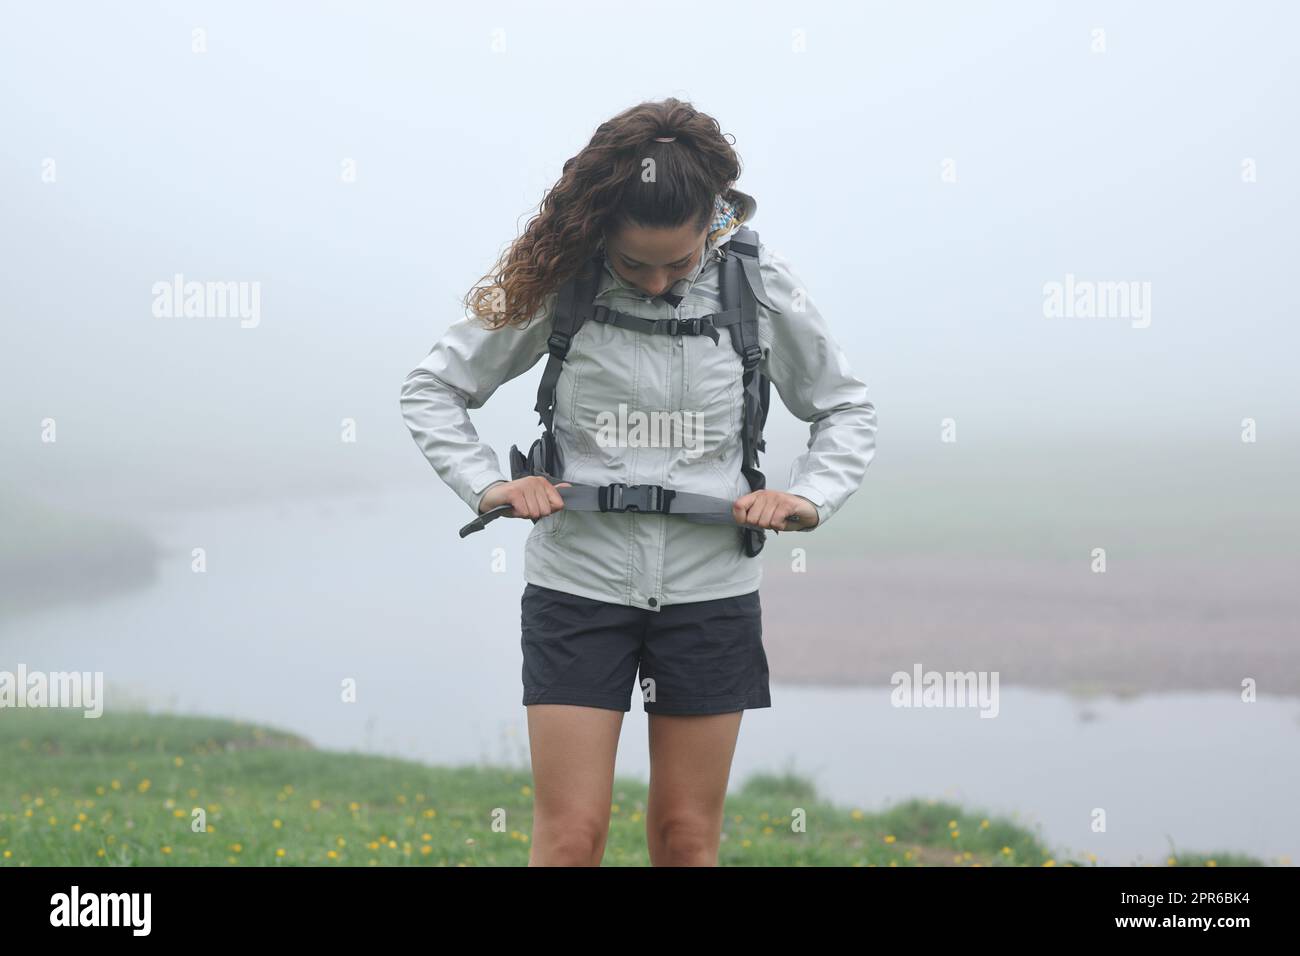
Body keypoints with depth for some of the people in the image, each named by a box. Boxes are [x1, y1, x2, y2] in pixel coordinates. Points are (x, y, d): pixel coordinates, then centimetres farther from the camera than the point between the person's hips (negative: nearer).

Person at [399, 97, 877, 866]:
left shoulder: (757, 286, -5)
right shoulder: (557, 283, -8)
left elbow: (848, 410, 9)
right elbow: (432, 387, 4)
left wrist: (810, 498, -9)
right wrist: (485, 485, -11)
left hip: (710, 591, 1)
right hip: (578, 583, -1)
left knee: (688, 838, 8)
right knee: (571, 835, -3)